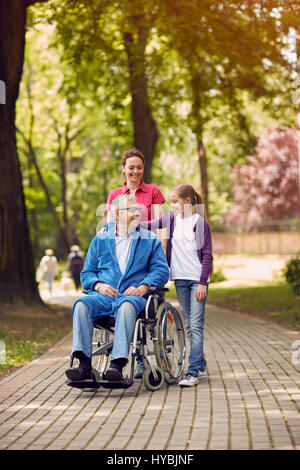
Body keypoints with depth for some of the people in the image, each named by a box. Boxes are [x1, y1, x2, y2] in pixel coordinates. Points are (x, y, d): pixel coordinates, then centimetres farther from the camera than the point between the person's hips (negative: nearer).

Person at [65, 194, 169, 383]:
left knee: (126, 306, -39)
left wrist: (143, 287, -13)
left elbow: (161, 270, 6)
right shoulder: (99, 240, 21)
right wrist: (98, 285, -5)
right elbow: (87, 273, 18)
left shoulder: (151, 240, 17)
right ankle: (85, 365, -36)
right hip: (103, 295, 2)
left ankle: (117, 364, -47)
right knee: (82, 304, -31)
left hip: (133, 296, -2)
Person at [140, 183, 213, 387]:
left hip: (198, 279, -5)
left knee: (196, 325, -8)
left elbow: (207, 255, -5)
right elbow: (147, 225, 3)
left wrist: (203, 282, -11)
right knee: (189, 326, 8)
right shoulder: (171, 219, 9)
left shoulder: (200, 222, -4)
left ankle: (193, 371, -9)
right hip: (180, 279, 5)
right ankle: (201, 366, 17)